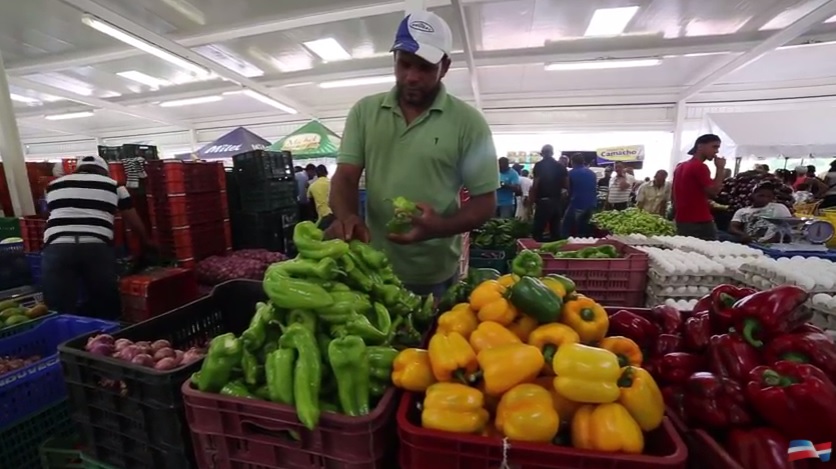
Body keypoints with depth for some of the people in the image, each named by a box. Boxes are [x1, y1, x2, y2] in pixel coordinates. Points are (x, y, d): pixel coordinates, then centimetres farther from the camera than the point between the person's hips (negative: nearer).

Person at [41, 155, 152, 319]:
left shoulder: (54, 185, 24)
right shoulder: (114, 185, 18)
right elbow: (134, 223, 22)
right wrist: (146, 242, 39)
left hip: (57, 248, 2)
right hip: (97, 248, -1)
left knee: (58, 310, 5)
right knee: (106, 307, 11)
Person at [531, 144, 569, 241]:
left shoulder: (539, 165, -6)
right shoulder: (561, 166, 8)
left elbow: (535, 184, -12)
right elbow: (566, 185, 6)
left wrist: (532, 199, -3)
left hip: (543, 201, -5)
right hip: (556, 201, 5)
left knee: (537, 230, -2)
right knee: (555, 230, 12)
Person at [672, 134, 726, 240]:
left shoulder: (680, 167, 16)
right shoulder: (700, 167, -11)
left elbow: (673, 195, 19)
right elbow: (713, 192, -16)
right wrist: (720, 169, -9)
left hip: (682, 220, 9)